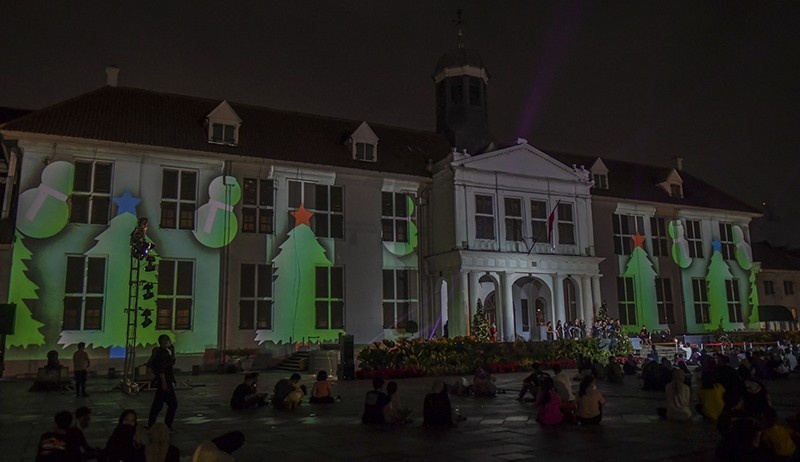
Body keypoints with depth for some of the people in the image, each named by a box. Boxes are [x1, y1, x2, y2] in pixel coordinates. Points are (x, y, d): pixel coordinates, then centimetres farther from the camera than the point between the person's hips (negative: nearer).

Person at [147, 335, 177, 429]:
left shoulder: (165, 352, 12)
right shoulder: (162, 352, -17)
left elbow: (172, 363, 22)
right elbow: (161, 370, -22)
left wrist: (172, 350, 13)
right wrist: (164, 383, -23)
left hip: (162, 382, 10)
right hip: (165, 382, -10)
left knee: (157, 405, 14)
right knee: (173, 404, -6)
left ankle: (150, 425, 19)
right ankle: (167, 426, -3)